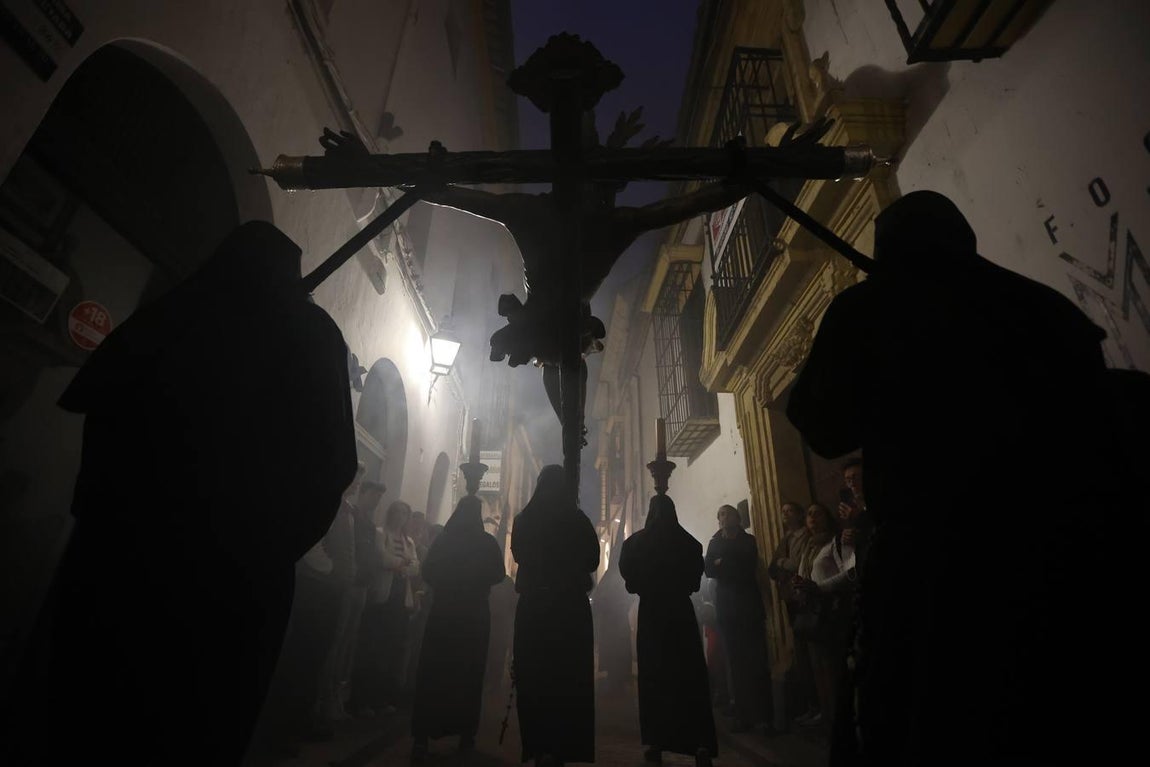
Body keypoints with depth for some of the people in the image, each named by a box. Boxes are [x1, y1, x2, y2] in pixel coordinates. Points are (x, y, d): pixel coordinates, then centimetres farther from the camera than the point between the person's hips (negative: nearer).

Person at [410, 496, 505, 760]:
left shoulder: (442, 539, -5)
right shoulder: (487, 542, -8)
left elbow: (427, 572, 0)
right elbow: (498, 574, -2)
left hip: (443, 612, 1)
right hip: (475, 615, 0)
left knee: (433, 673, 8)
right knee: (469, 673, 12)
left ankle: (422, 736, 5)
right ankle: (466, 733, 17)